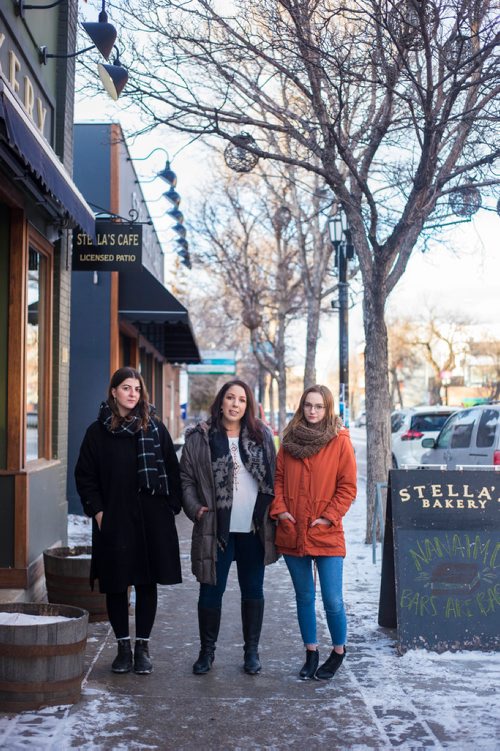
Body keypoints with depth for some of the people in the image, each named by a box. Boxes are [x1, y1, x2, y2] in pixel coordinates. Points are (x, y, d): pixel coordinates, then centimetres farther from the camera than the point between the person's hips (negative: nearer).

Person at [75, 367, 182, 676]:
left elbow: (172, 470, 6)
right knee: (116, 584, 4)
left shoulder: (155, 428, 5)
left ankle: (143, 646, 16)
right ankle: (123, 647, 18)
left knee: (147, 583, 5)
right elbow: (85, 476, 5)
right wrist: (97, 510, -4)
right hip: (114, 520, 0)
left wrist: (170, 507, -1)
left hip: (152, 520, 0)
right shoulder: (98, 431, 4)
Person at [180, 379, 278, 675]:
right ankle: (207, 651, 21)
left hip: (254, 529, 2)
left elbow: (273, 476, 11)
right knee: (211, 592, 5)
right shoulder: (200, 438, -1)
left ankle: (252, 651, 24)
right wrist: (195, 508, -10)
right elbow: (186, 478, 2)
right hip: (216, 529, -2)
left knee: (253, 591, 11)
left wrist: (273, 512, 3)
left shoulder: (262, 435, 7)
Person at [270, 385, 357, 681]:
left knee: (333, 600, -5)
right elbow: (279, 478, 11)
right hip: (292, 533, 4)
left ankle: (339, 651, 18)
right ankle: (311, 653, 27)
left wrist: (329, 517, -10)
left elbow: (348, 486, -3)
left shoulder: (340, 440, -2)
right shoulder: (290, 440, 8)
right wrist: (280, 509, -3)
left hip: (326, 534, -4)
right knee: (304, 597, 13)